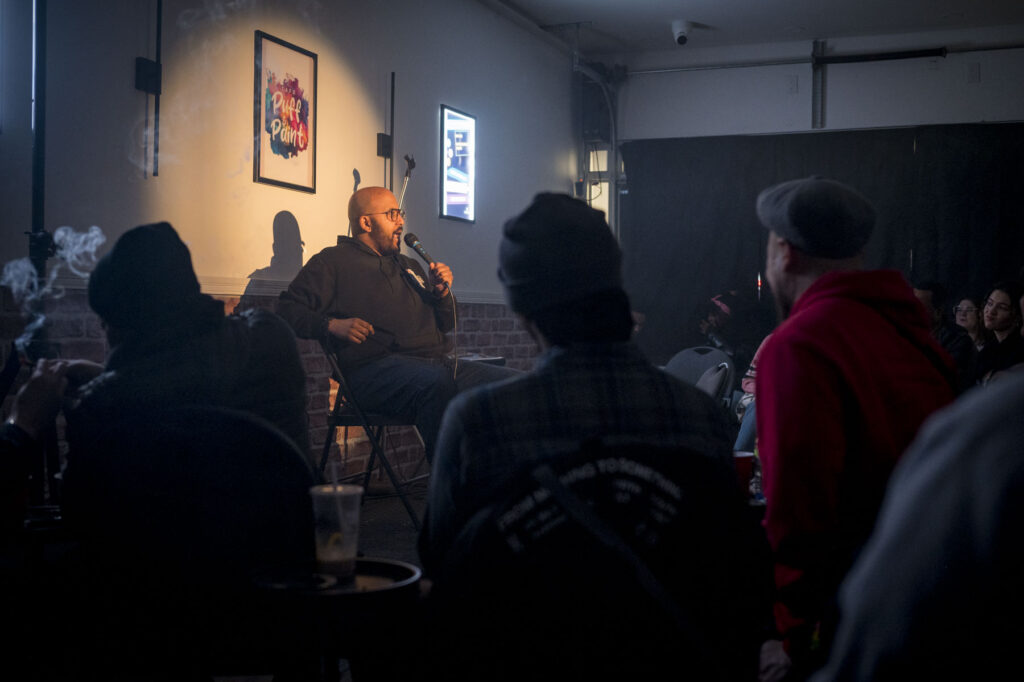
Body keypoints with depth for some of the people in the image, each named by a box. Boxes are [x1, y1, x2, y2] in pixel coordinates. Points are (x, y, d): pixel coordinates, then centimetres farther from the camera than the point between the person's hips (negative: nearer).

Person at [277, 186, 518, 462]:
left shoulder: (409, 266, 31)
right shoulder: (334, 261, 11)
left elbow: (447, 326, 34)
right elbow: (288, 308, 1)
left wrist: (442, 292, 14)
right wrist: (332, 325, -15)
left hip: (437, 362, 7)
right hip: (377, 366, -7)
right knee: (437, 382, -40)